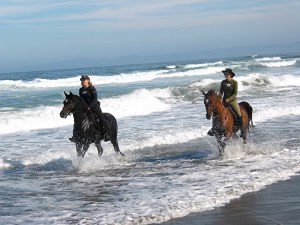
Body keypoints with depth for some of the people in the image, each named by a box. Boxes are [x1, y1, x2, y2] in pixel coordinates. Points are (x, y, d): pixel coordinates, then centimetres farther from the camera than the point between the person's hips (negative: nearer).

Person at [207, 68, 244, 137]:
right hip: (224, 101, 3)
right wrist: (219, 98, -12)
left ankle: (242, 130, 0)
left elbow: (235, 93, -11)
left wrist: (229, 99, -22)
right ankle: (213, 129, -3)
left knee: (239, 115, -14)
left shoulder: (234, 82, -8)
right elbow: (221, 92, 8)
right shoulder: (223, 82, 4)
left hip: (233, 100, -3)